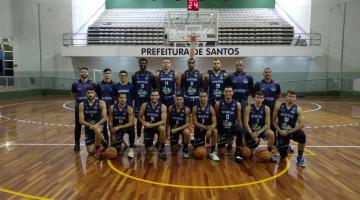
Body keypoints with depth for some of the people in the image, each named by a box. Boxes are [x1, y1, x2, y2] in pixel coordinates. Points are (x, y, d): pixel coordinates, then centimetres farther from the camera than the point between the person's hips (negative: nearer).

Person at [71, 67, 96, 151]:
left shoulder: (92, 83, -1)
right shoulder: (75, 83, -2)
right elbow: (73, 94, 14)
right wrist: (78, 99, 7)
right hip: (79, 107, 0)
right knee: (78, 126, 5)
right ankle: (77, 143, 15)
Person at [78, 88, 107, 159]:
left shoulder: (101, 103, -11)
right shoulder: (82, 105, -5)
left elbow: (104, 117, -14)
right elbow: (81, 120, -8)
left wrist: (97, 124, -31)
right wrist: (90, 125, -25)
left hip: (99, 125, -2)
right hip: (88, 127, 2)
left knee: (97, 131, -41)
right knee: (90, 151, -1)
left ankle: (98, 148, -13)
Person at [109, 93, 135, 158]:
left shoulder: (129, 109, -20)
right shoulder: (112, 108, -13)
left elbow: (131, 123, -26)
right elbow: (110, 122, -7)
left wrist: (119, 127, -36)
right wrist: (112, 134, -13)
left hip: (126, 126, -1)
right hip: (116, 128, 1)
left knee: (131, 128, -38)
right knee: (116, 149, -4)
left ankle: (131, 148, -16)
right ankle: (122, 141, 35)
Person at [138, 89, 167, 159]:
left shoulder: (162, 107, -17)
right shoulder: (144, 105, -11)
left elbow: (163, 121, -24)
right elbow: (140, 117, 2)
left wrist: (151, 125, -30)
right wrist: (144, 123, -18)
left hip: (158, 125, -2)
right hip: (148, 127, 2)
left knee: (162, 128, -40)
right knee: (148, 149, 2)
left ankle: (162, 149, -17)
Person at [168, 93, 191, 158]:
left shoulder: (186, 109, -18)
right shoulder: (171, 108, -13)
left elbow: (188, 123, -21)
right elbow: (168, 121, -2)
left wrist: (177, 129, -30)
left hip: (183, 127, -2)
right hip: (173, 129, 2)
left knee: (187, 132, -38)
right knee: (173, 149, 2)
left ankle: (185, 150, -13)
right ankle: (177, 145, 41)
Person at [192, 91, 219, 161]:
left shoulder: (211, 108, -10)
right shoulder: (195, 108, -9)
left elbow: (214, 122, -15)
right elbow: (195, 122, -12)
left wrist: (210, 130, -35)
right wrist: (205, 127, -25)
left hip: (208, 128, 0)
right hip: (199, 129, 0)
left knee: (215, 131, -35)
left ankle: (212, 152, -18)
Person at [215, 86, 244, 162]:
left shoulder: (237, 104, -6)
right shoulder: (218, 104, -8)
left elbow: (239, 120, -2)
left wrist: (242, 134, -5)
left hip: (232, 127, 0)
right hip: (222, 129, 1)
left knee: (239, 131, -37)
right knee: (221, 152, 3)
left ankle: (238, 152, -15)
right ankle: (228, 141, 39)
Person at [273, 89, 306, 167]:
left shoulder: (298, 109, -9)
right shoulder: (278, 107, -6)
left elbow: (301, 125, -15)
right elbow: (273, 121, -2)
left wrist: (289, 132, -21)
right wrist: (279, 130, -16)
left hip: (292, 131, 0)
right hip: (281, 132, 0)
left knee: (302, 135, -36)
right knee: (283, 156, -2)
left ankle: (300, 157, -12)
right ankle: (287, 147, 39)